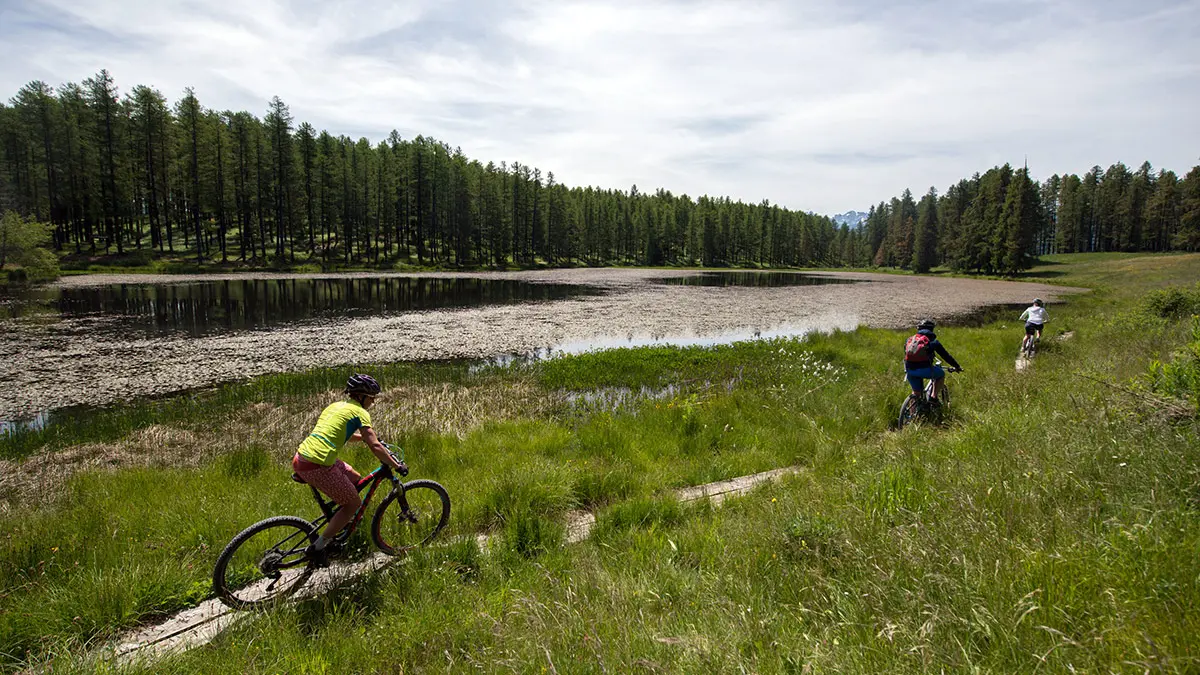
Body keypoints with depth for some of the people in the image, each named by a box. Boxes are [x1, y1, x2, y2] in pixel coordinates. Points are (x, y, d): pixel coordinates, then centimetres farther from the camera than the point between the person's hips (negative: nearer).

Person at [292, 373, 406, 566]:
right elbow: (375, 447, -10)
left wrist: (365, 437, 42)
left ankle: (338, 525, 30)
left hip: (300, 458, 9)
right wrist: (397, 466, -2)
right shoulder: (359, 412, -5)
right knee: (354, 503, 7)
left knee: (355, 480, 23)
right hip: (317, 466, -9)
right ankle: (317, 548, 9)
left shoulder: (335, 405, 20)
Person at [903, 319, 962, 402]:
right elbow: (945, 355, 13)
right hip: (924, 369, -4)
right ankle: (934, 397, 16)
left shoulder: (910, 339, 21)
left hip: (910, 370, 4)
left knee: (916, 392, 22)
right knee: (941, 374, 25)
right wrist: (957, 366, 25)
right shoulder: (932, 340, 10)